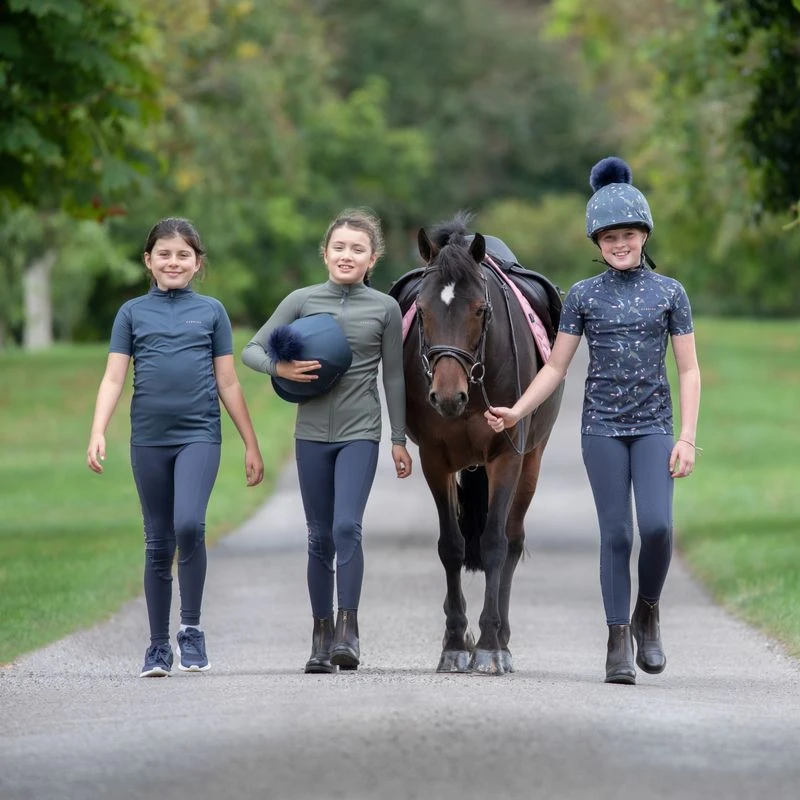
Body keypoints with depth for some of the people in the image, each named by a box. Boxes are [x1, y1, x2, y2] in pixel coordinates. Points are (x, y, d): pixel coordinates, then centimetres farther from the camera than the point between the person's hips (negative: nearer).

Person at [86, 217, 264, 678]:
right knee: (158, 543, 6)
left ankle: (192, 627, -7)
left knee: (189, 524, -22)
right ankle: (159, 647, 14)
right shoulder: (133, 313, 7)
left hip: (199, 436, -1)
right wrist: (98, 433, -11)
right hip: (149, 439, 1)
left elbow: (228, 384, 9)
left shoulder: (211, 311, 7)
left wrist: (251, 445, 9)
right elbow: (114, 378, 2)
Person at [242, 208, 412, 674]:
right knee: (320, 538, 8)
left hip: (360, 433, -2)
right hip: (313, 432, 2)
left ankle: (348, 630, -13)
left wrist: (399, 440, 5)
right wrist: (281, 369, -15)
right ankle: (322, 636, 15)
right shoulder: (302, 301, 1)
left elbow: (394, 377, 5)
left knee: (347, 527, -18)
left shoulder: (385, 309, 0)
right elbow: (252, 350, 5)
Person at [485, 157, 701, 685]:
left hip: (653, 426, 0)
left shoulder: (669, 293, 4)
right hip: (603, 428, 0)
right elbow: (555, 369, 7)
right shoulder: (584, 297, 5)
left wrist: (688, 437, -6)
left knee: (656, 525, -16)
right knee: (616, 533, -2)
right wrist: (516, 413, -5)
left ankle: (648, 611, 10)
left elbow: (689, 370, 3)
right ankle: (619, 642, 4)